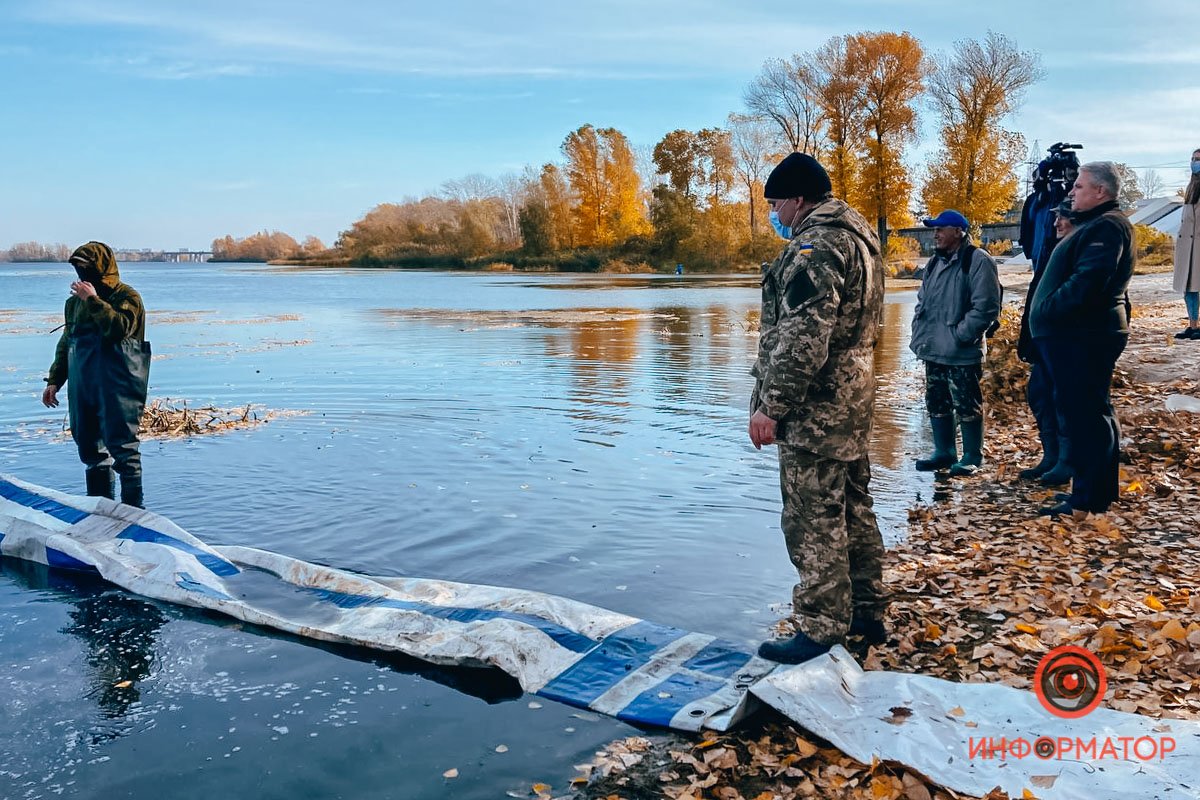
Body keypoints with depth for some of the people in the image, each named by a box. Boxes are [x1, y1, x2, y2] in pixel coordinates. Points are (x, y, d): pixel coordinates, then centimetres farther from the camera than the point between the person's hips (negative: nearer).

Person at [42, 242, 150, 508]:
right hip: (81, 386, 7)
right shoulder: (75, 302, 15)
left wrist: (93, 301, -20)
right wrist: (54, 380, 17)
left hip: (116, 388, -7)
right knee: (90, 447, 11)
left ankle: (132, 508, -3)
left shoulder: (127, 296, -5)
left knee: (121, 446, -9)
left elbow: (120, 328, -23)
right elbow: (65, 344, 21)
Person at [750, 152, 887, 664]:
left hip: (816, 408, -11)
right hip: (852, 397, 11)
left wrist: (771, 404, -20)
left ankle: (821, 629, 5)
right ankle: (866, 611, 28)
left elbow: (802, 335, -24)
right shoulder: (856, 234, 17)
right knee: (852, 507, 17)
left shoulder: (816, 242, -16)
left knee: (813, 518, -4)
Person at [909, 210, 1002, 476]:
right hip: (933, 350, 8)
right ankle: (944, 452, 27)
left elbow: (986, 307, -18)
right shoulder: (936, 262, 15)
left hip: (962, 353, -8)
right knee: (936, 404, 15)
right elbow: (922, 299, 23)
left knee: (967, 406, 0)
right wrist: (919, 333, 10)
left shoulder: (978, 261, -12)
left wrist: (960, 336, -19)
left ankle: (972, 457, 13)